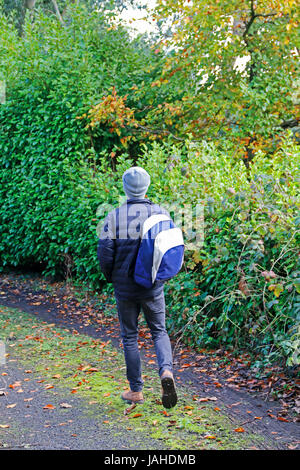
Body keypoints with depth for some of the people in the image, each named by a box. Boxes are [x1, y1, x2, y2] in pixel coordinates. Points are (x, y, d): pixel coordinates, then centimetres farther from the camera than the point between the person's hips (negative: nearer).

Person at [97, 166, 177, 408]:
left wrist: (112, 277, 10)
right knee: (159, 331, 16)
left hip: (125, 287, 0)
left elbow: (105, 252, -9)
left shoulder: (115, 216, -7)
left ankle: (136, 391, 17)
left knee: (130, 337, 12)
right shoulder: (160, 213, -4)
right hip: (153, 286, 1)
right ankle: (166, 370, -11)